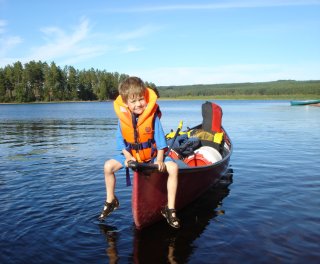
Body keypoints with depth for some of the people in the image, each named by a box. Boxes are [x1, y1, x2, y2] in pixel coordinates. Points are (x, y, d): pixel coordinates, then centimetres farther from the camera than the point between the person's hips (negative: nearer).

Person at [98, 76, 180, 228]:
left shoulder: (153, 116, -18)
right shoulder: (122, 118, -11)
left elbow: (160, 141, -14)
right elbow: (121, 141, -2)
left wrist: (159, 159, -25)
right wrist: (127, 156, -16)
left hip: (153, 155, -2)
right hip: (131, 155, 3)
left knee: (173, 167, -25)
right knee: (108, 166, -10)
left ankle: (170, 209, -13)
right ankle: (110, 201, 14)